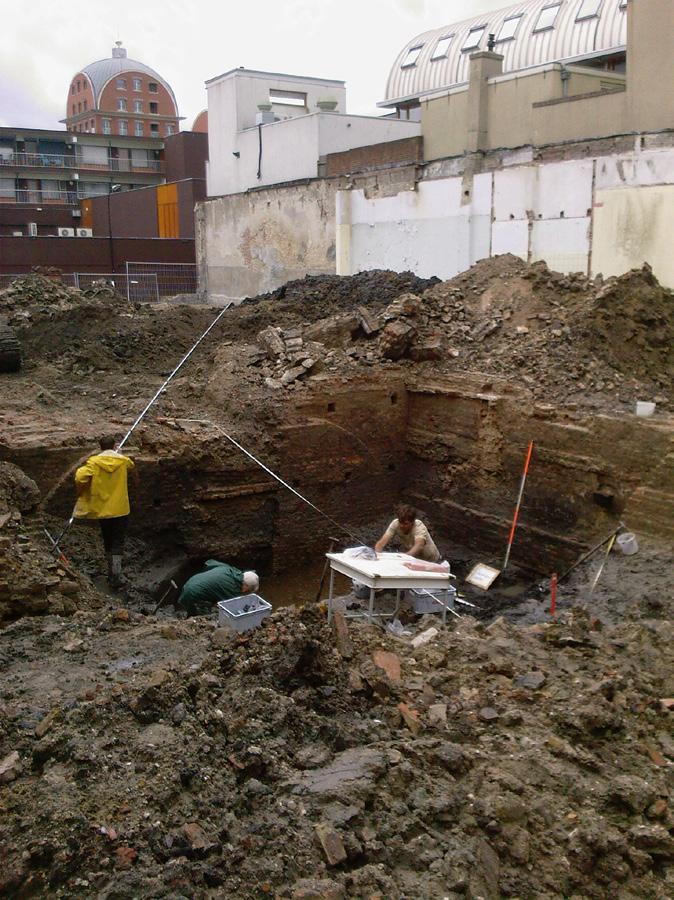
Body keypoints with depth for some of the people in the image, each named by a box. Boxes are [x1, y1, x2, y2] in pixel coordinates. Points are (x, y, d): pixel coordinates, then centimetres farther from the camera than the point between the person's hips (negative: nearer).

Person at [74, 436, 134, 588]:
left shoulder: (94, 462, -8)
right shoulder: (124, 461, -3)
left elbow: (80, 478, -19)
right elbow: (131, 465, 21)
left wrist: (81, 492, 1)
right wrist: (119, 454, 37)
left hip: (102, 510, 1)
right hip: (120, 510, -1)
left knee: (108, 542, 16)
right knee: (117, 544, 3)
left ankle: (111, 573, 25)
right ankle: (115, 577, -3)